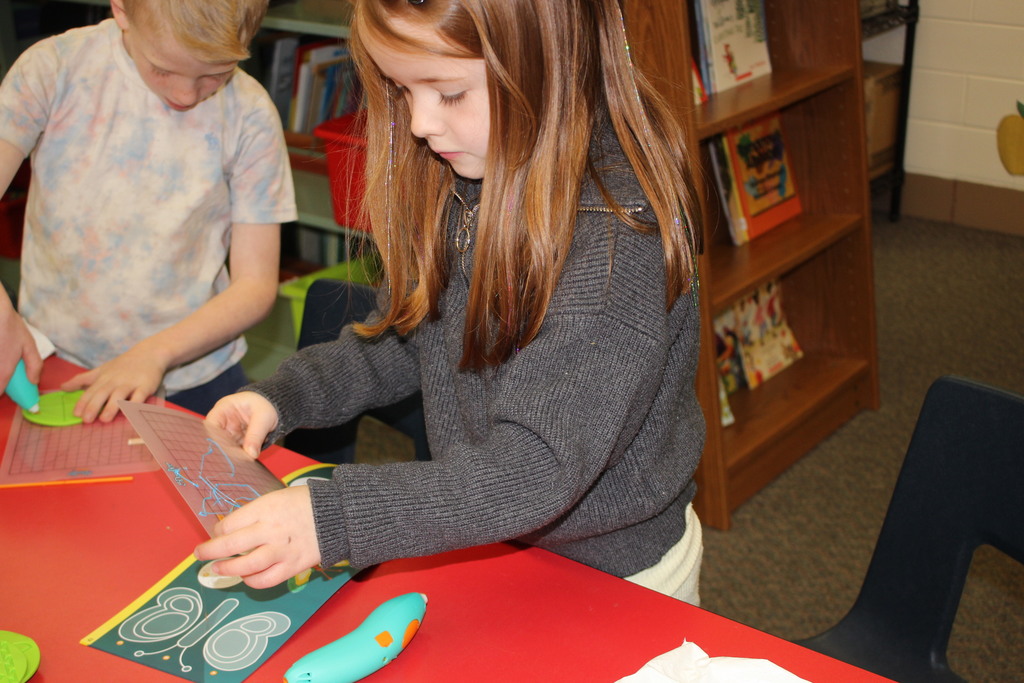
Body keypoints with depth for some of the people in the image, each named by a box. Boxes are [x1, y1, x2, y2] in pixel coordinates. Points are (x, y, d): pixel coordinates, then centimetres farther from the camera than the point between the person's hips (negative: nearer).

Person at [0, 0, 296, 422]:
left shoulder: (249, 115, -5)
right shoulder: (54, 69, -5)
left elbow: (257, 285, -3)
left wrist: (155, 352, -17)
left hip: (194, 382, 0)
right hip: (53, 373, 1)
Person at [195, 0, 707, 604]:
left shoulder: (618, 233, -31)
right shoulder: (459, 181, -5)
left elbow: (540, 468, -35)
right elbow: (403, 338, 7)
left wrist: (334, 519, -41)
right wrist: (281, 397, -8)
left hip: (617, 575, -6)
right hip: (488, 537, 7)